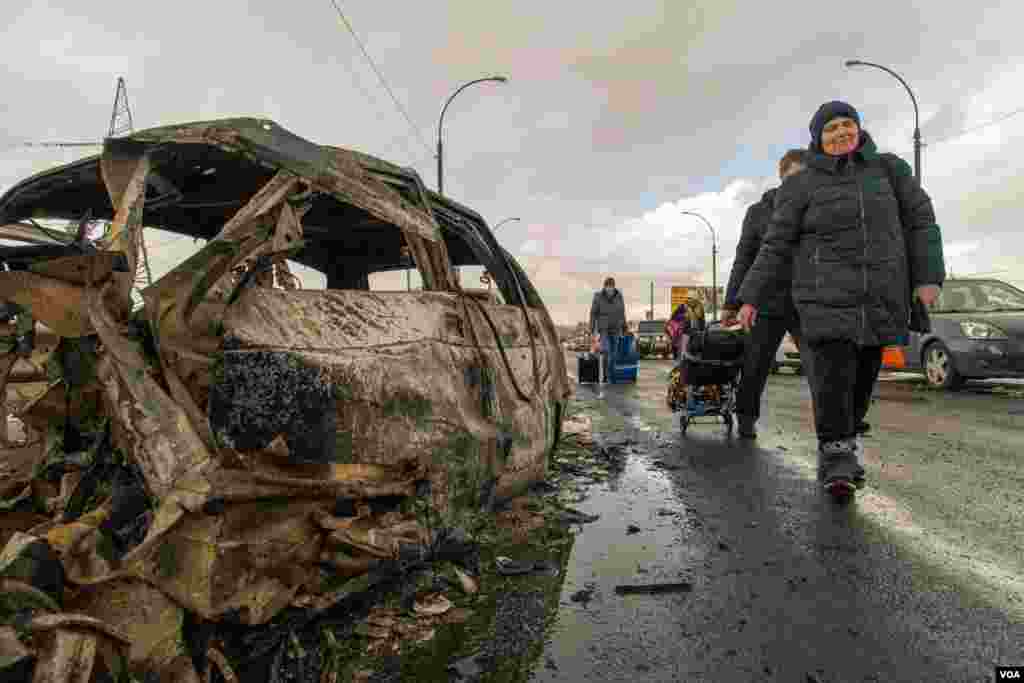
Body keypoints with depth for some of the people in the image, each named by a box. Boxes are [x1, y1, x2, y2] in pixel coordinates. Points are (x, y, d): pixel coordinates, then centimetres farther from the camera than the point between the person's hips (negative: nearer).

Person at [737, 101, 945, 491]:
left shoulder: (887, 169, 9)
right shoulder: (802, 186, 1)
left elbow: (920, 221, 9)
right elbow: (776, 247, -1)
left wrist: (928, 277, -1)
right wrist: (751, 298, -6)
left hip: (880, 295, 3)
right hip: (827, 294, -3)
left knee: (863, 372, 7)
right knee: (832, 370, -13)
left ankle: (844, 438, 25)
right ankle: (836, 453, -4)